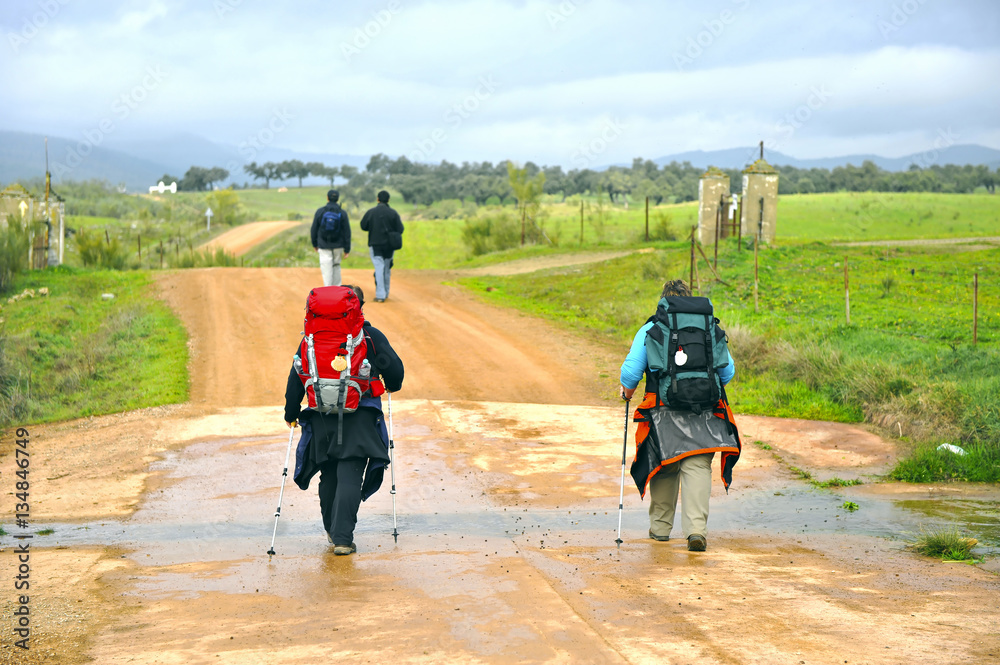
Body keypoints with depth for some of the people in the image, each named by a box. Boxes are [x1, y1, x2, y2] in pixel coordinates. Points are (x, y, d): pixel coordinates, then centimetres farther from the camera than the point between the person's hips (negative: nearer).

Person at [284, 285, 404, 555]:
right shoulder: (371, 336, 1)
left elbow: (297, 376, 3)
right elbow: (394, 368, -4)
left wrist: (291, 412, 11)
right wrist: (392, 386, 19)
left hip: (322, 417, 3)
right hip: (359, 417, -3)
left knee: (329, 476, 17)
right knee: (350, 477, -5)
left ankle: (332, 531, 29)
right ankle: (342, 538, -13)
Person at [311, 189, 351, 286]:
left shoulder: (320, 212, -3)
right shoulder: (342, 213, -2)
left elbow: (314, 230, 3)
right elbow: (347, 232, -2)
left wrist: (315, 244, 17)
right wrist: (347, 249, 3)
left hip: (324, 246, -1)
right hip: (338, 246, 1)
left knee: (327, 269, -3)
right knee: (336, 266, 15)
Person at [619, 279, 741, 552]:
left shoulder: (650, 329, 3)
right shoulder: (712, 328, 10)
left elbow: (630, 371, -1)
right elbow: (727, 371, 15)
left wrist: (627, 391, 20)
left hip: (664, 412, -1)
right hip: (705, 413, 1)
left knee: (663, 465, 14)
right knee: (697, 467, -3)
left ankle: (660, 526, 25)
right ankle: (696, 528, -19)